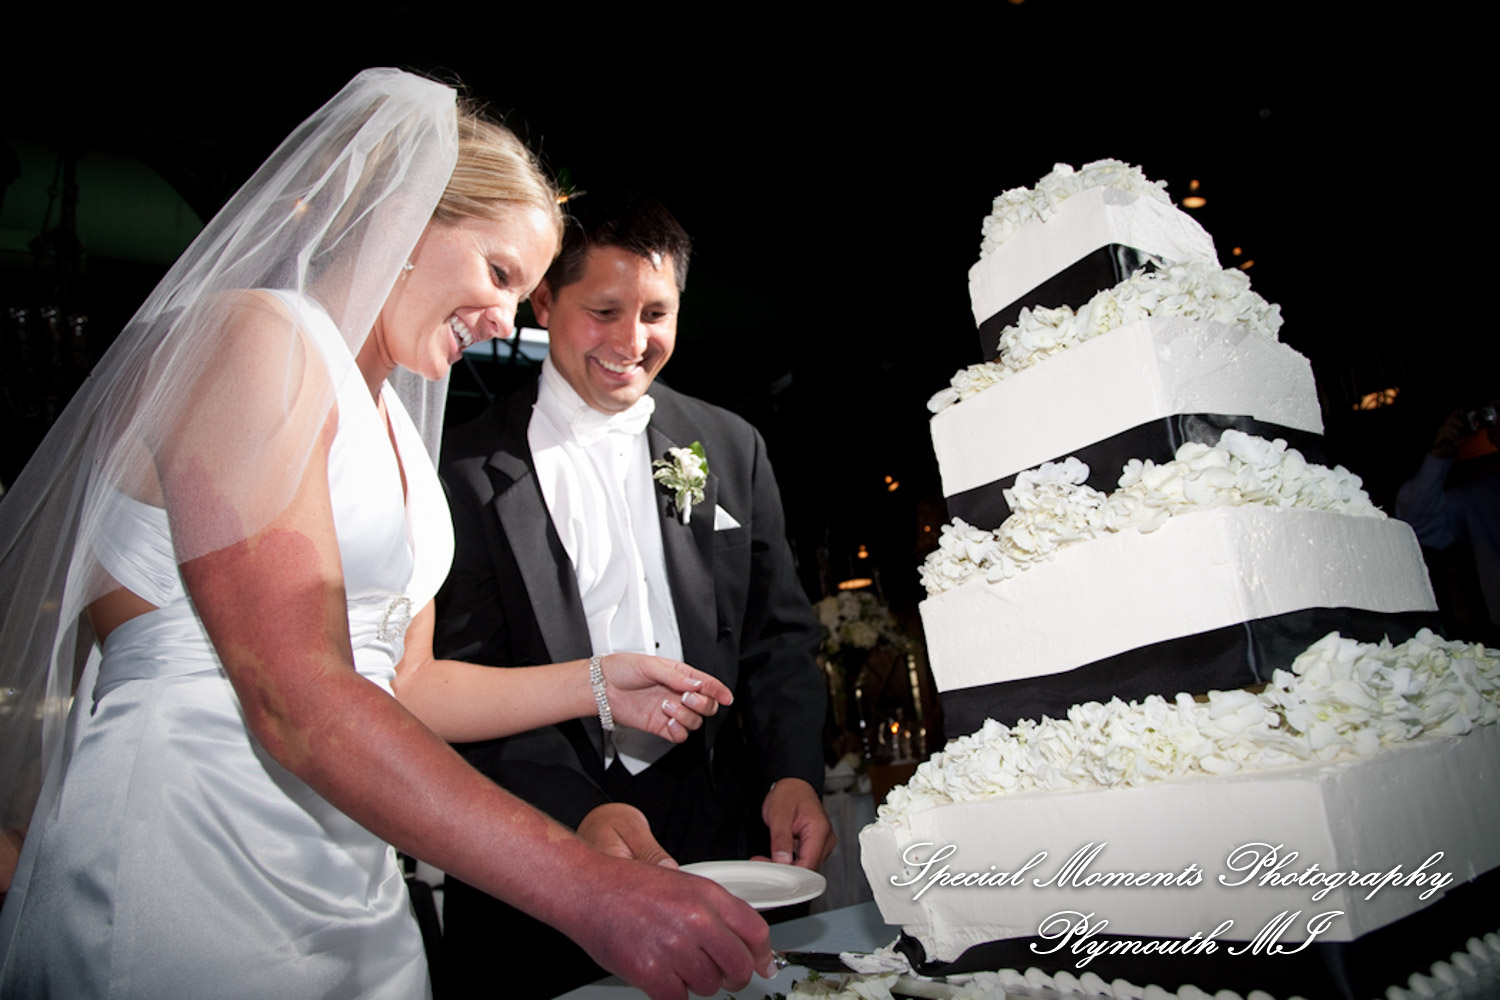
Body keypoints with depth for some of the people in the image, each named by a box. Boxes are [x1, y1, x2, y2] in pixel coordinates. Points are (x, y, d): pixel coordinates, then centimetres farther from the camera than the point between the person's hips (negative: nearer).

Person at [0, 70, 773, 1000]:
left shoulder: (394, 424, 13)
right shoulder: (255, 336, -13)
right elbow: (297, 701, -23)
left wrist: (595, 684, 5)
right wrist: (589, 889, -26)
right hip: (180, 872, -8)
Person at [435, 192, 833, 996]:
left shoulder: (733, 448, 5)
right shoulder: (469, 470, -5)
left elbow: (779, 635, 6)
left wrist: (793, 770, -8)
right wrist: (576, 810, -21)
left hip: (715, 835, 3)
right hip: (539, 854, -2)